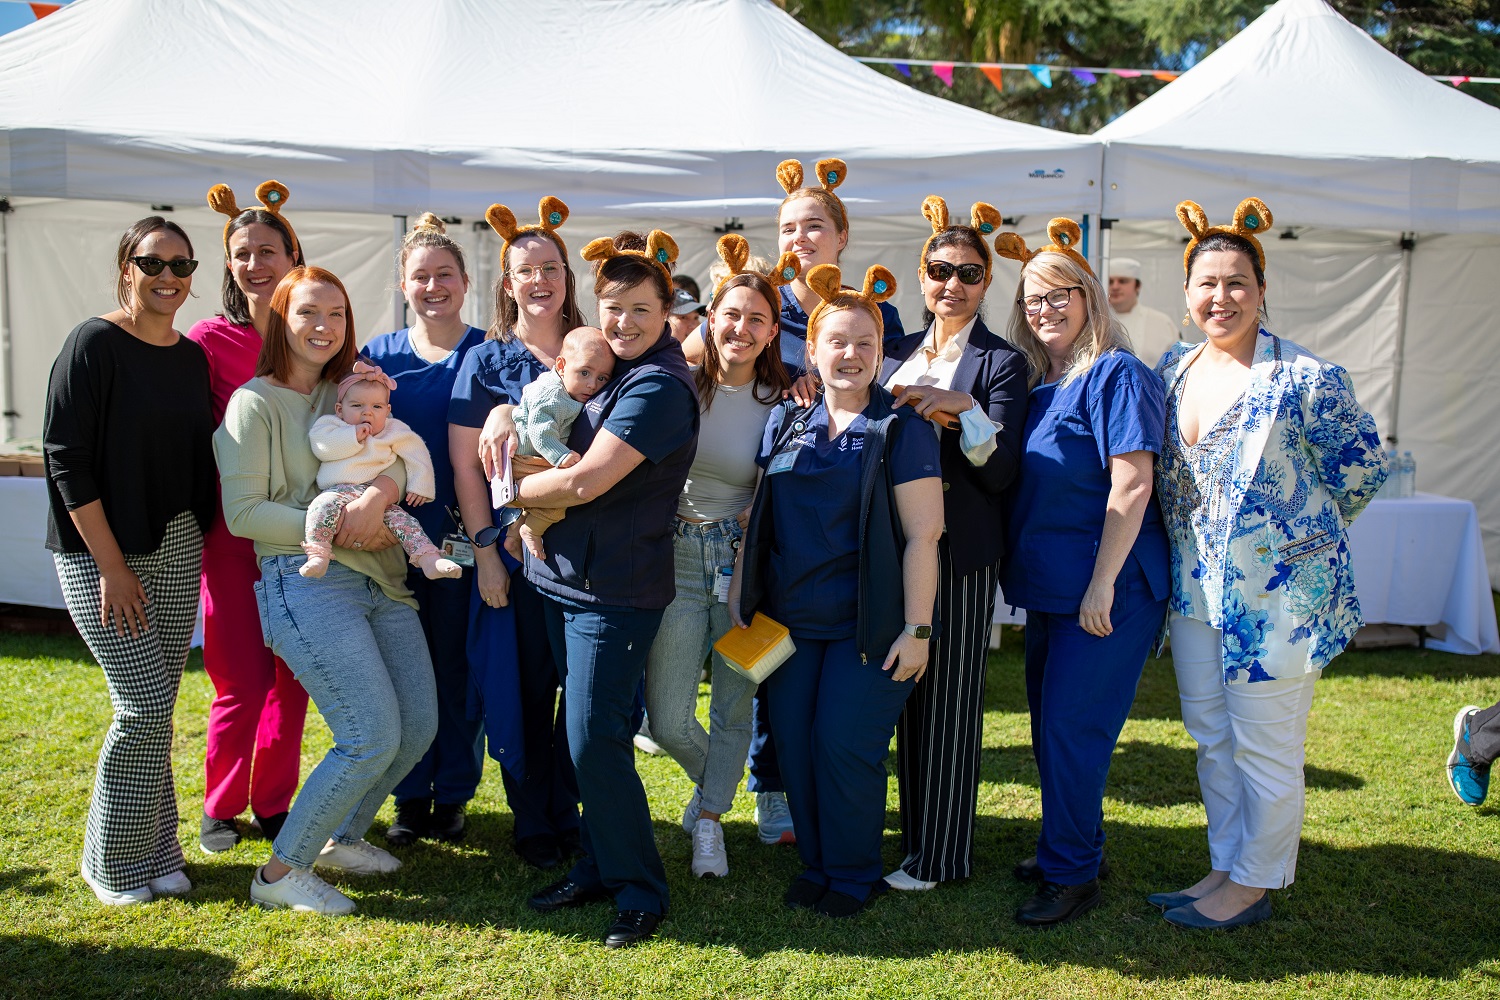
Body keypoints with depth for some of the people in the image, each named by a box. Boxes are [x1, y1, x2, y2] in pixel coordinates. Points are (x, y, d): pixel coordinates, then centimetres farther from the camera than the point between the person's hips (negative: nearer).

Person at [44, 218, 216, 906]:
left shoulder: (192, 357, 9)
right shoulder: (93, 345, -9)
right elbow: (67, 459, -13)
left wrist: (194, 545, 8)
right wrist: (111, 566, -15)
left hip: (177, 549, 6)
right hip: (101, 555, -6)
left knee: (157, 704, 9)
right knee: (146, 704, -8)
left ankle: (155, 852, 22)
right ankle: (114, 863, 11)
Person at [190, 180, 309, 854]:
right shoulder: (209, 341, -4)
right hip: (233, 532, -3)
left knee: (294, 674, 9)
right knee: (244, 681, -2)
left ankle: (273, 803, 26)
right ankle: (220, 806, 22)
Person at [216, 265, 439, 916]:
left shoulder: (350, 392, 17)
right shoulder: (255, 403, -2)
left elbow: (398, 459, 3)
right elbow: (243, 512, -9)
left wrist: (379, 493, -20)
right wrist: (335, 530, -15)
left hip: (379, 579, 7)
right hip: (305, 582, -7)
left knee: (419, 725, 6)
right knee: (374, 739, -12)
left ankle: (342, 837, 29)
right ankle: (281, 873, 7)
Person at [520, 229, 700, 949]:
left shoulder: (659, 386, -17)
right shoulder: (604, 366, 11)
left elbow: (582, 482, -22)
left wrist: (513, 489, -5)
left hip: (615, 589, -9)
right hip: (564, 577, 9)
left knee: (595, 741, -7)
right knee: (585, 735, 16)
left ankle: (639, 891, 9)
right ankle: (599, 867, 30)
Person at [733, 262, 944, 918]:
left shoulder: (902, 430, -6)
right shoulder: (786, 425, 9)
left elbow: (922, 534, -10)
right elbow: (757, 515, 16)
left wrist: (917, 627, -14)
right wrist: (739, 590, 10)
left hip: (867, 626, -5)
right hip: (788, 621, 5)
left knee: (844, 743, -3)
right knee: (793, 743, 8)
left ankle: (854, 875, 19)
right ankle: (815, 865, 27)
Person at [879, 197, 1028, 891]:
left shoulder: (1002, 363, -4)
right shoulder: (898, 352, 12)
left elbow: (1002, 471, -10)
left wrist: (963, 406, -23)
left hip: (960, 553, -5)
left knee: (949, 702, 2)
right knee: (906, 697, 12)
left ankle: (939, 855, 14)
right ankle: (912, 833, 26)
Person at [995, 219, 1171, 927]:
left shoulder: (1116, 374, -12)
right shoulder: (1038, 383, 11)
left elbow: (1131, 484, -19)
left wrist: (1103, 584, -22)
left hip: (1106, 590, -8)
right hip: (1049, 584, 8)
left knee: (1072, 727, -4)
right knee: (1049, 724, 15)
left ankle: (1072, 875, 11)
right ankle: (1066, 848, 32)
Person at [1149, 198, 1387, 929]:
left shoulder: (1305, 379, -14)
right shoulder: (1173, 370, 5)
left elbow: (1361, 466, -4)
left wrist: (1301, 536, 1)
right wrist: (1193, 536, 12)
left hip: (1277, 590, -6)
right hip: (1196, 587, 7)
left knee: (1266, 745, 5)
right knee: (1210, 736, 17)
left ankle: (1253, 884, 22)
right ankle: (1224, 867, 33)